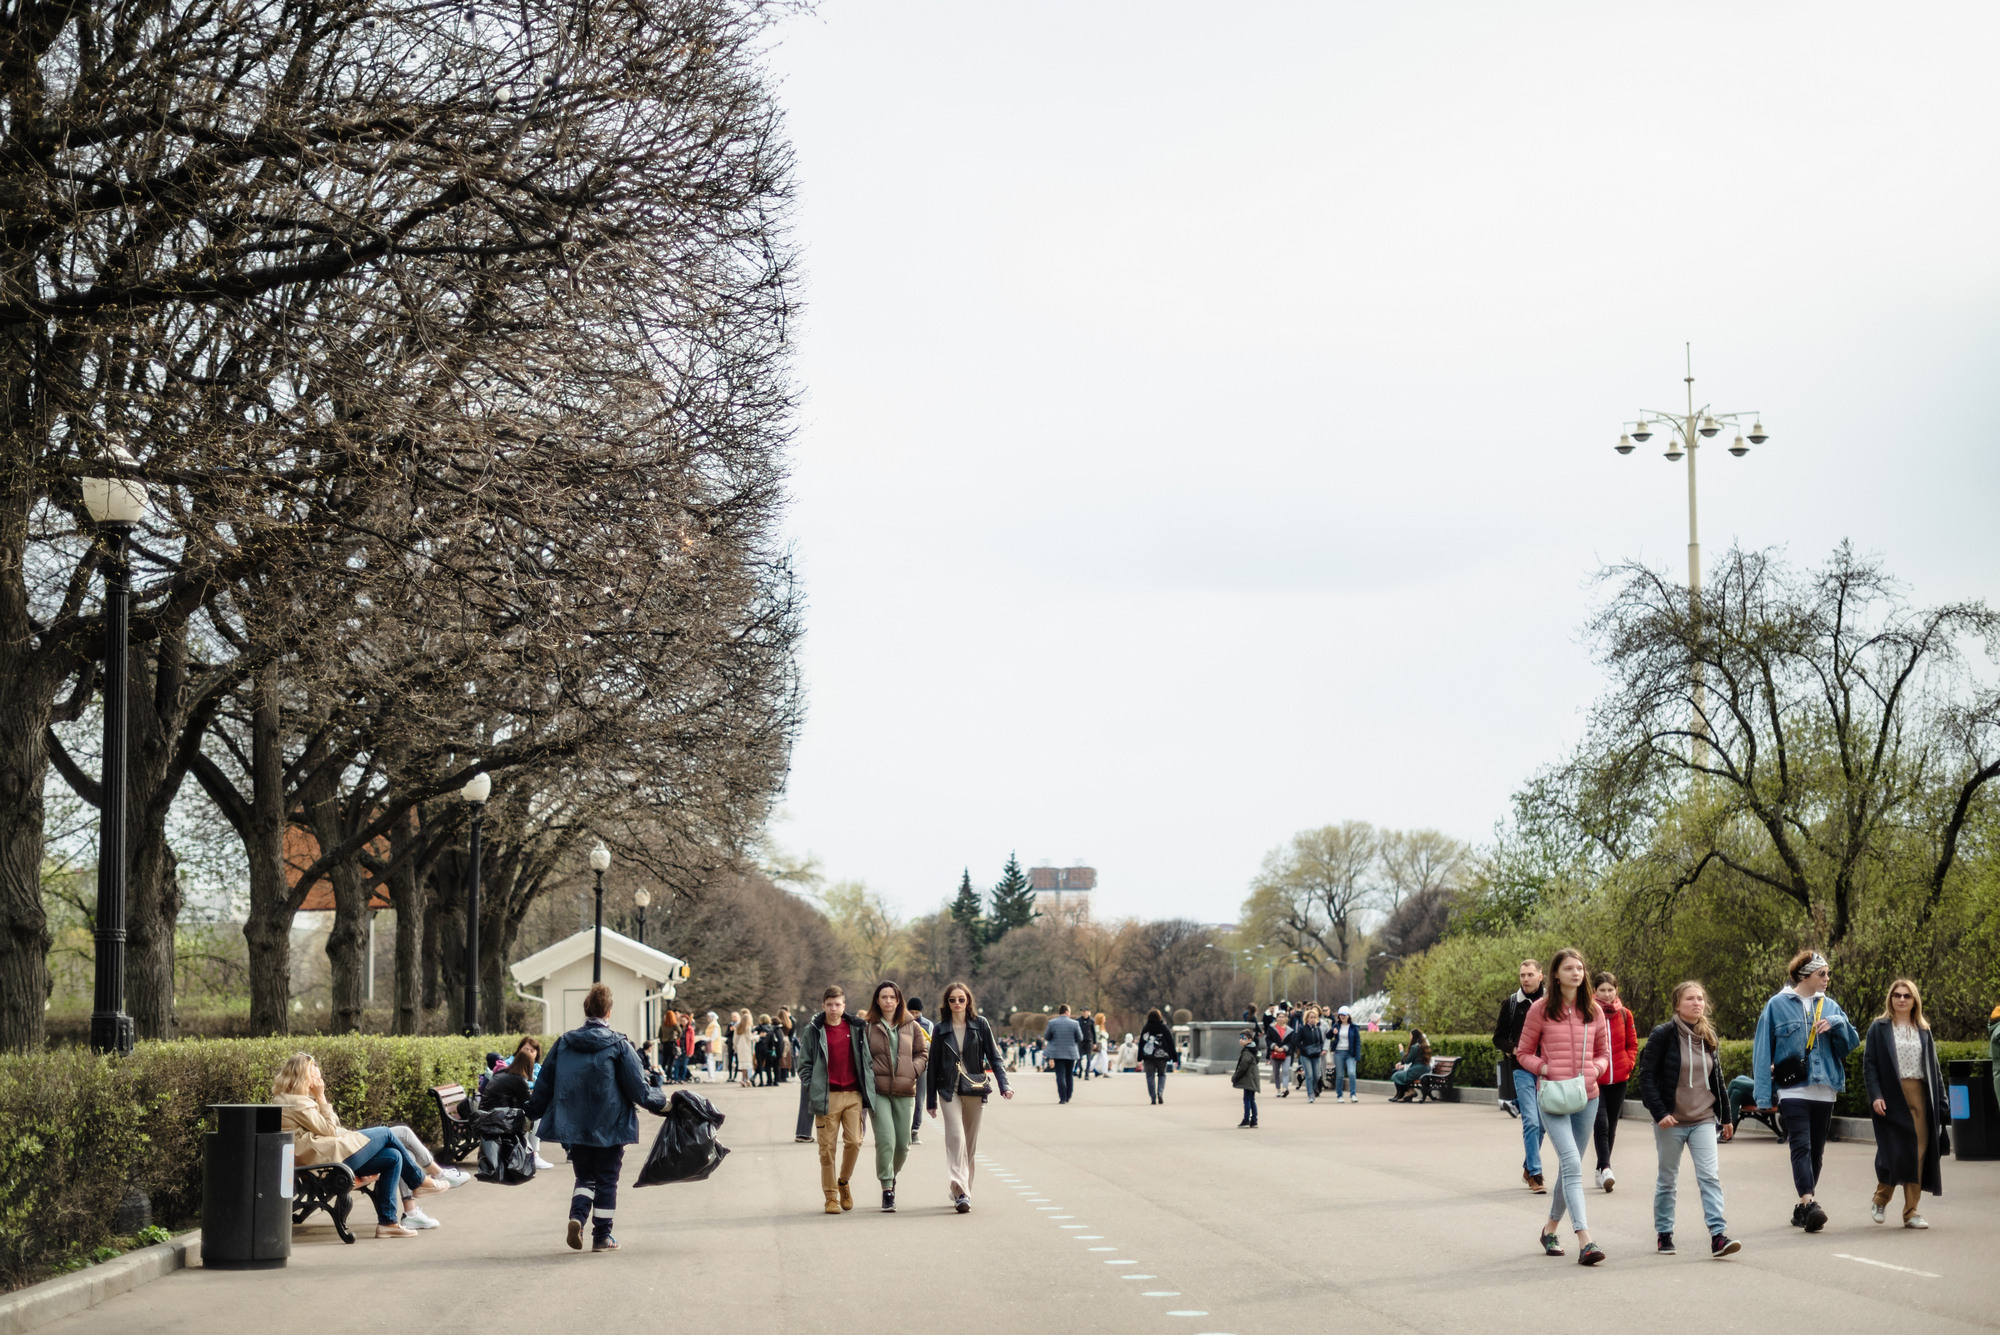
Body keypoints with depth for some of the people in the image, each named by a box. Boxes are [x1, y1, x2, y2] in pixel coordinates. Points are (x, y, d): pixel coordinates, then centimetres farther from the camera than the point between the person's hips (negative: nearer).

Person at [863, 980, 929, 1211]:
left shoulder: (912, 1027, 9)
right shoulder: (868, 1027, 3)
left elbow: (923, 1053, 15)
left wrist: (913, 1070, -3)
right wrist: (867, 1077, -5)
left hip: (904, 1091, 3)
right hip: (878, 1091, -3)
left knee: (902, 1143, 5)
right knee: (885, 1140, -14)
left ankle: (892, 1177, 33)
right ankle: (887, 1191, -7)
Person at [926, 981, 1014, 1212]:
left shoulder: (980, 1025, 4)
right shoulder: (940, 1029, 5)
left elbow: (994, 1056, 5)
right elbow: (933, 1065, 9)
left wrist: (1003, 1085, -9)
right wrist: (931, 1101, 8)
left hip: (975, 1089, 1)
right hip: (949, 1090, -1)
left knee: (970, 1142, 6)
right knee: (956, 1137, -17)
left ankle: (963, 1190, 19)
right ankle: (960, 1191, -25)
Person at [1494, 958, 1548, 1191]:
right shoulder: (1511, 1004, 3)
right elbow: (1498, 1038, 9)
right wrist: (1513, 1049, -11)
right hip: (1522, 1070, -2)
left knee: (1541, 1124, 11)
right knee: (1531, 1122, -11)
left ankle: (1528, 1167, 29)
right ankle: (1535, 1174, -10)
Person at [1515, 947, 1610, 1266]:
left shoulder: (1594, 1011, 8)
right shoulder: (1541, 1009, -3)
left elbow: (1604, 1053, 17)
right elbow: (1524, 1052, 5)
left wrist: (1594, 1070, -4)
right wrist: (1544, 1068, -13)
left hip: (1586, 1096, 4)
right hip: (1553, 1096, -4)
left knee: (1570, 1166, 13)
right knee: (1572, 1164, -18)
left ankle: (1550, 1230, 33)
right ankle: (1584, 1242, -26)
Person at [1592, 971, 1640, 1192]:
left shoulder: (1625, 1014, 7)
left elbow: (1632, 1043, 14)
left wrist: (1629, 1064, 0)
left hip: (1619, 1078, 4)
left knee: (1611, 1126, 10)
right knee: (1601, 1124, -16)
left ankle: (1601, 1170, 21)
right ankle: (1605, 1168, -21)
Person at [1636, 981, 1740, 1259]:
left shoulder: (1707, 1038, 9)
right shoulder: (1663, 1035, -9)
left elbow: (1716, 1078, 18)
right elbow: (1647, 1076, -11)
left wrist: (1725, 1116, 19)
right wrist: (1659, 1112, -18)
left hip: (1703, 1120, 4)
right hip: (1671, 1121, -3)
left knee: (1710, 1176, -9)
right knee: (1667, 1180, 8)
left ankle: (1718, 1235, -14)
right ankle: (1663, 1234, 20)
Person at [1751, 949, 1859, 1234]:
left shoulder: (1830, 1006, 14)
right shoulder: (1778, 1005, 1)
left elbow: (1850, 1043, 13)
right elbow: (1763, 1050, 0)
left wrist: (1837, 1024, -9)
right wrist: (1763, 1095, -6)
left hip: (1824, 1090, 5)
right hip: (1793, 1090, -5)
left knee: (1815, 1151, 8)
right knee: (1801, 1146, -17)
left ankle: (1803, 1207, 18)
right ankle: (1809, 1203, -29)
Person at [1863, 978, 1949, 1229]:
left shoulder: (1923, 1031, 16)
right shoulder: (1879, 1028, 5)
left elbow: (1934, 1068, 16)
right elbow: (1869, 1064, -1)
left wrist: (1942, 1101, 9)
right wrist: (1875, 1095, -13)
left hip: (1919, 1097, 4)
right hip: (1891, 1097, -4)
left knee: (1919, 1154, -1)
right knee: (1896, 1152, -9)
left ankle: (1911, 1212, 4)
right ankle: (1880, 1200, 15)